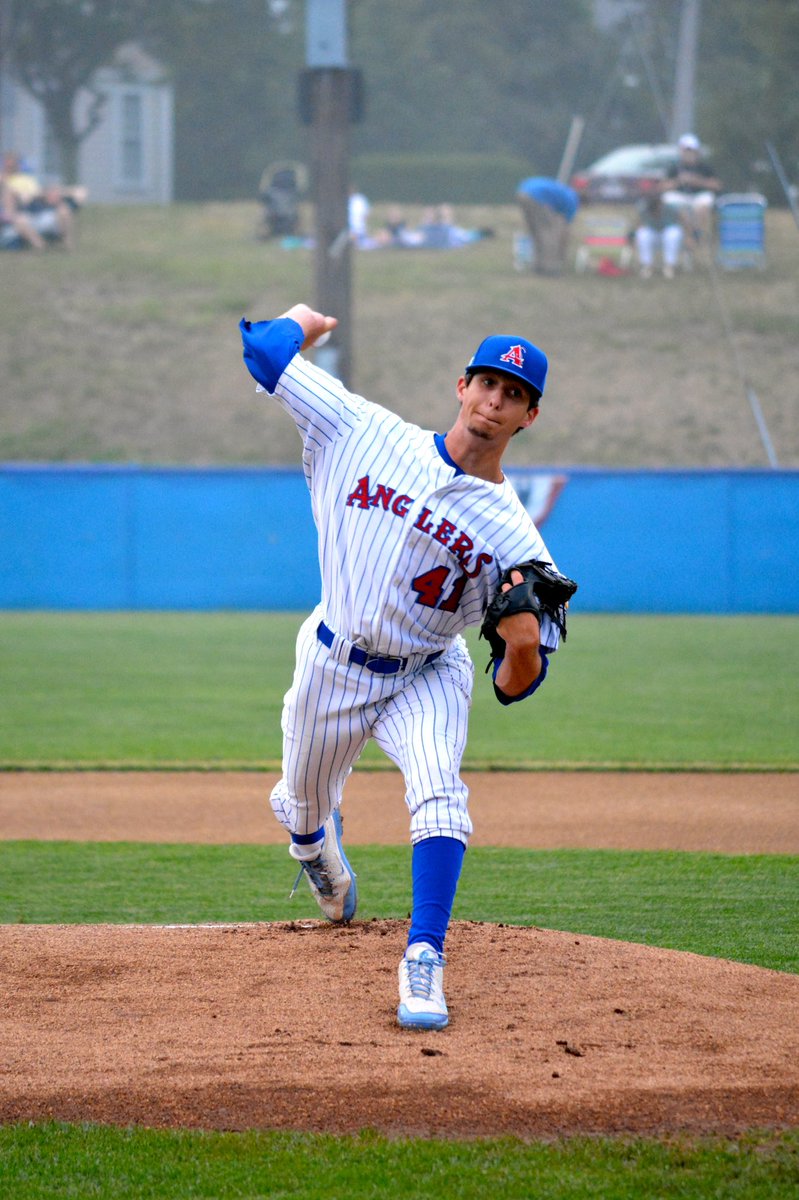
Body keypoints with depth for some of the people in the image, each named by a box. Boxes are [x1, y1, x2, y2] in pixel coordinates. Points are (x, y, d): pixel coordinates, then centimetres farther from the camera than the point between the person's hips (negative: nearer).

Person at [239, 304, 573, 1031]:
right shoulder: (368, 433, -13)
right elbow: (264, 350, -7)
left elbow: (517, 686, -17)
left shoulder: (513, 536, -17)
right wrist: (302, 321, 14)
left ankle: (425, 960, -27)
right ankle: (315, 840, 59)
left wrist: (524, 647, -39)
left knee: (438, 794, -30)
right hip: (331, 666, 2)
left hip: (427, 678, -2)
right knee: (304, 805, 21)